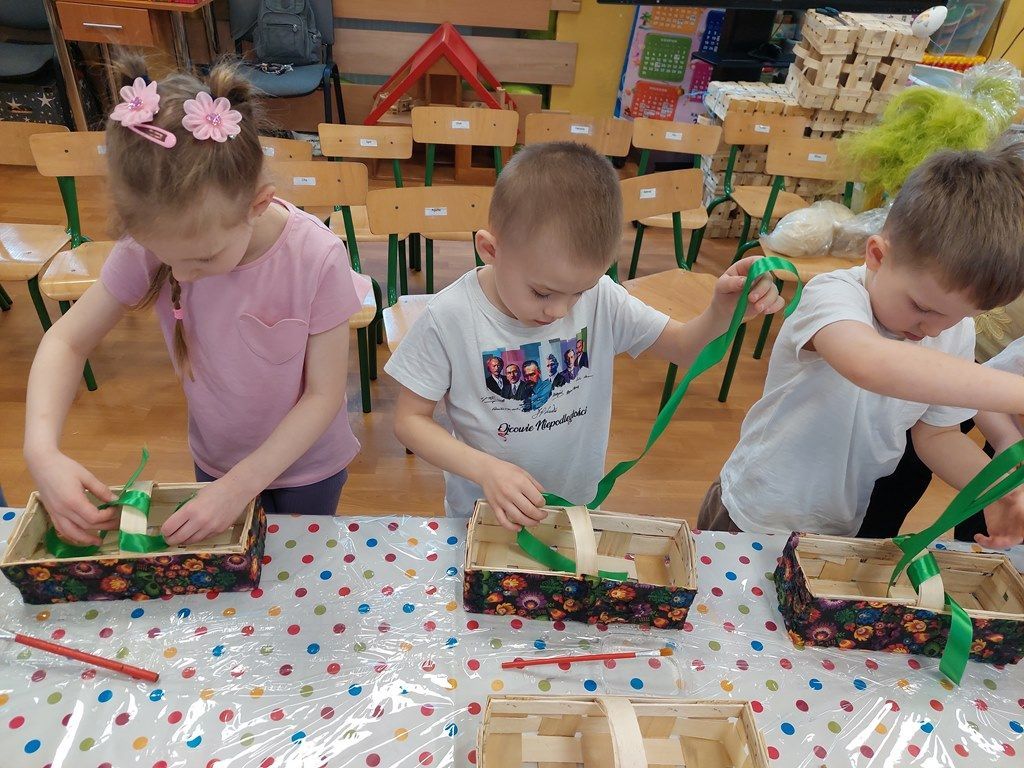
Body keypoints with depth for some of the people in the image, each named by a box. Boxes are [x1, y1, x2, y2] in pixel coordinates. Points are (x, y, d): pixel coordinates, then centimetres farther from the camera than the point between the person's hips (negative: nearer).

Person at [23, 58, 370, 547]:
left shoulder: (317, 259, -31)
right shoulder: (148, 246, -22)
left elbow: (324, 394, -23)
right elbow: (67, 340, -10)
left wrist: (242, 484, -28)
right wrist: (42, 450, -26)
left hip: (305, 464, -2)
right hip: (215, 460, 3)